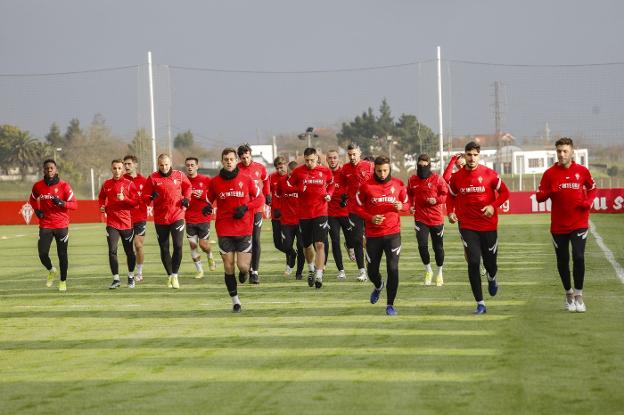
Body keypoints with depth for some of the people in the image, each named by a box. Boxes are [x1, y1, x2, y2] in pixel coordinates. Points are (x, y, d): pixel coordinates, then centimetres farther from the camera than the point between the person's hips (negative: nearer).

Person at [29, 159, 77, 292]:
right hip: (45, 225, 2)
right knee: (43, 254, -6)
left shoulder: (64, 186, -7)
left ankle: (63, 281, 19)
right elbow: (32, 200, 21)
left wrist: (62, 203, -27)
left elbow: (74, 205, -9)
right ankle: (51, 271, 26)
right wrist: (36, 210, 2)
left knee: (62, 255, 2)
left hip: (61, 225, -2)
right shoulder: (38, 186, 1)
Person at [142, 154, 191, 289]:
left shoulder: (179, 175, 1)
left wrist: (186, 198, 3)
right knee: (164, 249, 8)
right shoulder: (152, 178, -4)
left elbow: (187, 186, 20)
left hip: (177, 216, -1)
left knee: (178, 246, -13)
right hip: (160, 218, 1)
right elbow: (145, 195, -2)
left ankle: (175, 275, -3)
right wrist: (151, 197, -24)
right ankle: (169, 275, 24)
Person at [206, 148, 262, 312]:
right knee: (228, 268, 1)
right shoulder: (215, 182, 2)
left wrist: (246, 207, -10)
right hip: (224, 230, 1)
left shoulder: (246, 180, 0)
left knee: (243, 266, -7)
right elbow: (209, 201, 13)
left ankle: (244, 272, 32)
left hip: (244, 229, -1)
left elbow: (260, 198, 7)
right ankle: (235, 300, 16)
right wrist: (207, 208, -10)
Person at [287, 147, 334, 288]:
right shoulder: (298, 172, -1)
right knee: (307, 245, 14)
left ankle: (318, 275, -13)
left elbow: (331, 184, 18)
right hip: (304, 213, 2)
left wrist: (329, 194, -2)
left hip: (321, 212, -2)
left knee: (320, 244, -14)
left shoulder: (325, 171, 0)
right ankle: (311, 269, 39)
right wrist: (299, 189, -13)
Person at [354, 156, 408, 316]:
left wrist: (401, 206, -13)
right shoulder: (366, 186, -5)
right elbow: (358, 208, 1)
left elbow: (406, 204, 11)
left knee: (393, 269, -10)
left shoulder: (398, 185, 1)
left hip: (393, 232, 0)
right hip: (373, 235, 0)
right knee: (372, 271, 10)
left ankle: (390, 304, 1)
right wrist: (370, 218, -15)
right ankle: (379, 286, 46)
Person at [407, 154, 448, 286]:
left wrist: (436, 200, -20)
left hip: (436, 218, -1)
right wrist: (410, 205, 2)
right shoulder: (412, 180, 3)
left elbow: (445, 195, -2)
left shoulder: (437, 179, -6)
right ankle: (428, 271, 11)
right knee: (422, 245, -12)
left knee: (438, 247, 9)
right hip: (420, 218, 1)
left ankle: (439, 273, 28)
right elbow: (409, 194, 18)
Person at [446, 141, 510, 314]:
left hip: (488, 225, 0)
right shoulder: (456, 177, 1)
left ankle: (491, 278, 47)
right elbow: (451, 196, 15)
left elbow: (504, 193, 1)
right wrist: (450, 212, -4)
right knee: (473, 263, -10)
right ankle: (480, 304, -4)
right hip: (467, 227, 0)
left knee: (490, 263, 7)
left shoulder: (489, 174, -5)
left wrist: (493, 206, -15)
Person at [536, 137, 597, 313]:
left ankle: (578, 295, -1)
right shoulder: (550, 173, -1)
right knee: (562, 262, 8)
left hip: (579, 224, -1)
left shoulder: (582, 171, 0)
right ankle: (569, 293, 29)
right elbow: (539, 197, 0)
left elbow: (593, 189, 14)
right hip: (558, 225, 1)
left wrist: (588, 201, -6)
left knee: (579, 257, -15)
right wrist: (550, 191, -21)